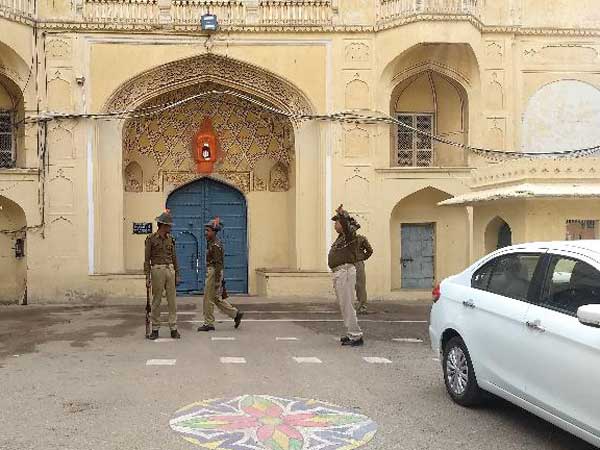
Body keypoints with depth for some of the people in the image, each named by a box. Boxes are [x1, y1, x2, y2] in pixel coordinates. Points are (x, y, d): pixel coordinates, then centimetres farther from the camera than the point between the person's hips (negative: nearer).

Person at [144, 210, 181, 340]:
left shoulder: (170, 239, 11)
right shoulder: (151, 239, -3)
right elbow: (147, 259, -3)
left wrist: (177, 275, 10)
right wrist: (147, 277, -9)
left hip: (170, 270, 4)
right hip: (157, 270, -4)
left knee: (172, 300, 2)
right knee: (156, 301, 2)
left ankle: (173, 329, 6)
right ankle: (155, 329, 10)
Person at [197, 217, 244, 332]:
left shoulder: (215, 245, -16)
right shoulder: (211, 243, 15)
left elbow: (218, 263, -20)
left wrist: (217, 280, -23)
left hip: (214, 273, -10)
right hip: (210, 272, 10)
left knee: (208, 299, -2)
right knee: (216, 299, 13)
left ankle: (209, 324, 8)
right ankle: (236, 313, 17)